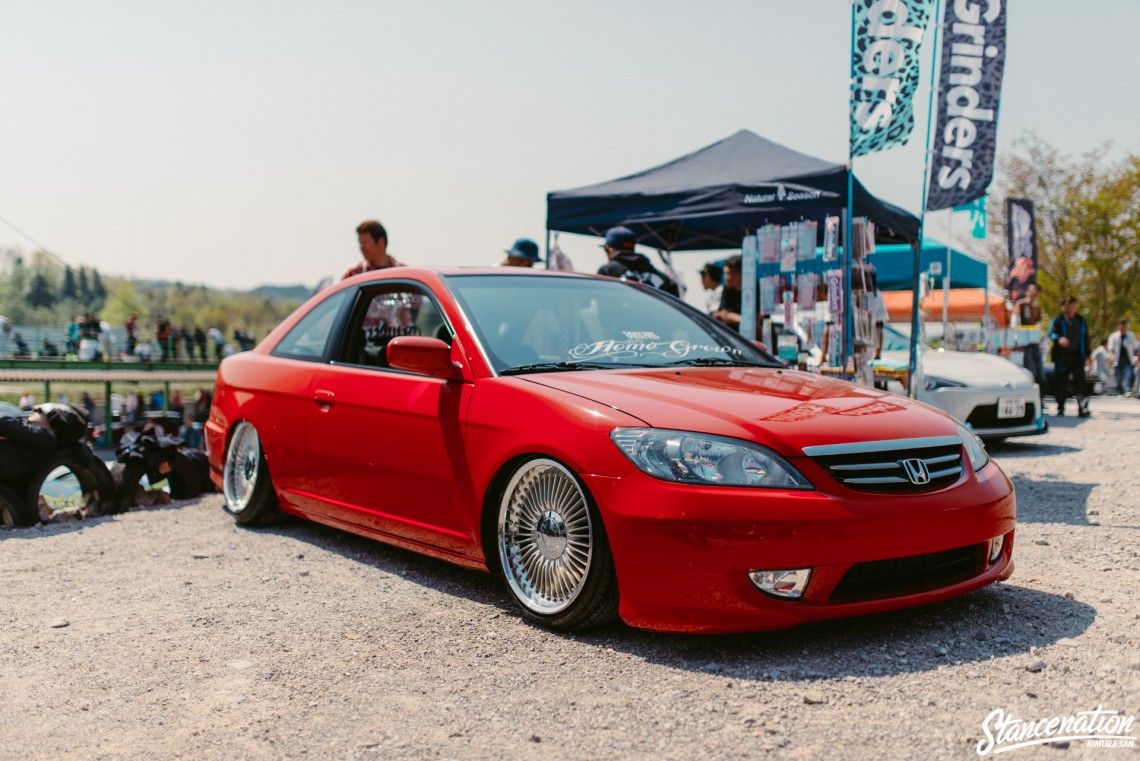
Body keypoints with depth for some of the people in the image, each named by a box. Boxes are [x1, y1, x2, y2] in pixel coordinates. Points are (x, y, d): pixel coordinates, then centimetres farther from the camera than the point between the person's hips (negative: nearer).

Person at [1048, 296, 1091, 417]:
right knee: (1061, 383, 4)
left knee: (1079, 381, -9)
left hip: (1077, 356, 2)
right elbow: (1051, 332, -11)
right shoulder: (1058, 320, 3)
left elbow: (1085, 339, 18)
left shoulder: (1081, 321, 15)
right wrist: (1059, 339, -32)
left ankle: (1082, 407, -17)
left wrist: (1088, 354, 13)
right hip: (1062, 356, -2)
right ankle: (1060, 407, 16)